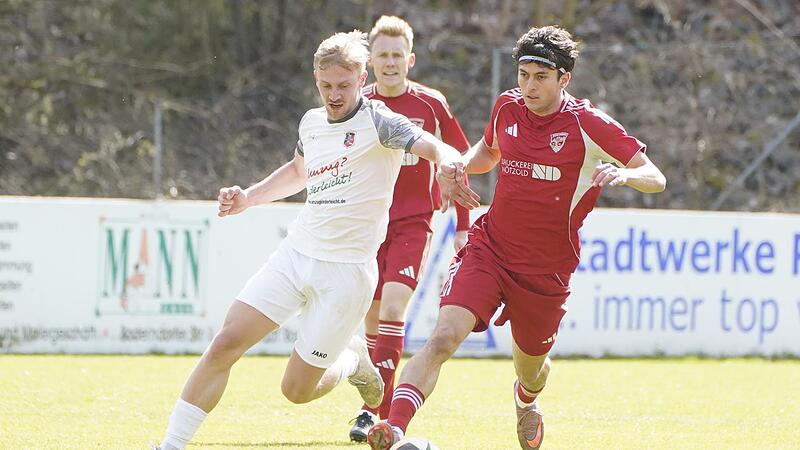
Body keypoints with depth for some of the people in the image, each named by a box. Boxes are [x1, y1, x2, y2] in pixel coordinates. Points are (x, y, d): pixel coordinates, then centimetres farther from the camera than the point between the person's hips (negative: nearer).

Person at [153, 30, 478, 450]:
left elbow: (437, 148, -26)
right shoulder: (312, 122, 10)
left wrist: (447, 163, -50)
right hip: (294, 254, 6)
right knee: (225, 343, -10)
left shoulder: (378, 121, -11)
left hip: (346, 270, -6)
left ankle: (355, 362, 31)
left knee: (297, 391, -2)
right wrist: (247, 198, 20)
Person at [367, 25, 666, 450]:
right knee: (443, 338, -23)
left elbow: (656, 178, -9)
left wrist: (624, 175, -32)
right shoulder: (507, 107, 1)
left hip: (546, 269, -1)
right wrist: (459, 164, 0)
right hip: (489, 249, 1)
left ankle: (526, 400, 55)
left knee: (530, 371, 17)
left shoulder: (588, 124, -11)